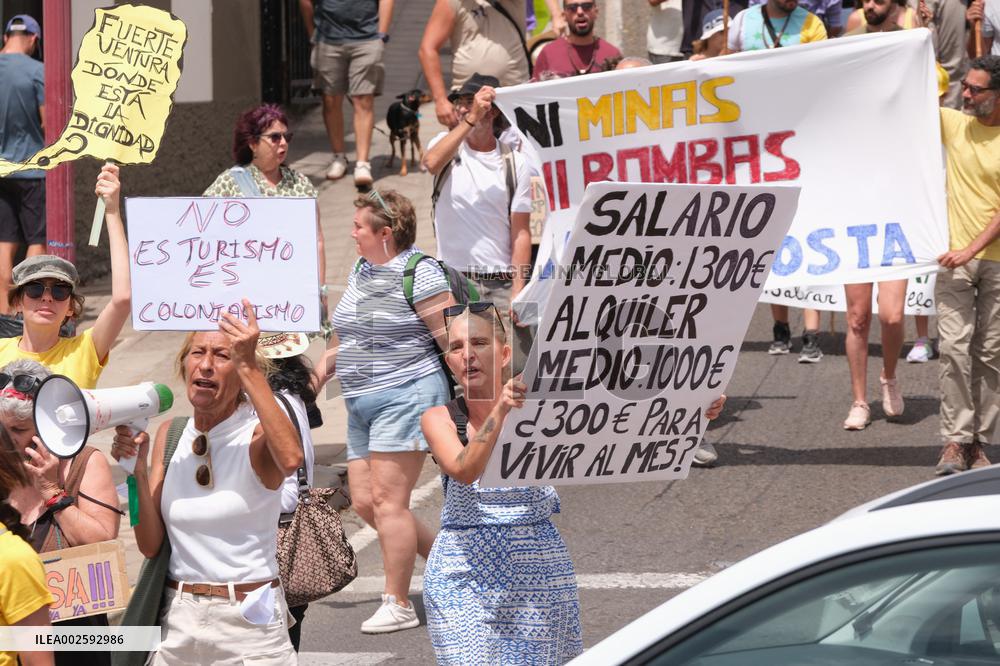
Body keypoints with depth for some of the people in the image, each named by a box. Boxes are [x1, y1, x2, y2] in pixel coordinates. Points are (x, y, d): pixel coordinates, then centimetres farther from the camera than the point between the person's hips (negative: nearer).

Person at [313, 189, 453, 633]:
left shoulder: (418, 274, -12)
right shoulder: (361, 270, 15)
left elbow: (450, 337, -15)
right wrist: (325, 366, 19)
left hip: (405, 396, -9)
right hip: (362, 403, 9)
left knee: (387, 497, -11)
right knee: (364, 501, 5)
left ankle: (398, 604, -5)